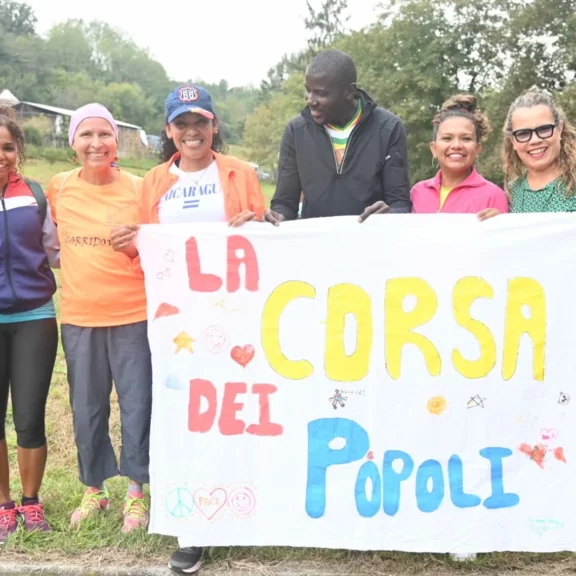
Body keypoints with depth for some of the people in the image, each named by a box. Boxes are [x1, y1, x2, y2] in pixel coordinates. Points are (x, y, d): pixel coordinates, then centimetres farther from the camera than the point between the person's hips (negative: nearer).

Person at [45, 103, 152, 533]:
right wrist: (79, 264, 6)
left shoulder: (139, 189, -4)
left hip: (133, 315, -2)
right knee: (87, 409, 12)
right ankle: (94, 489, 30)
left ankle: (136, 493, 20)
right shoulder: (58, 189, 1)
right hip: (79, 318, 2)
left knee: (137, 406, 3)